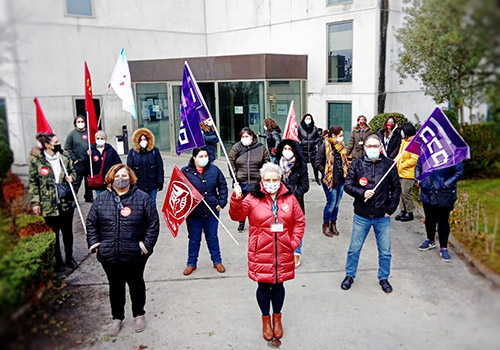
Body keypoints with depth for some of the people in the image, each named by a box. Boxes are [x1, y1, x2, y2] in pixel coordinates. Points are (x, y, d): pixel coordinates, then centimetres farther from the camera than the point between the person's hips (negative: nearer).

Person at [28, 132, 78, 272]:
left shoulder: (63, 158, 3)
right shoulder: (36, 161, -8)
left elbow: (72, 170, 20)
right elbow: (33, 183, -6)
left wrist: (71, 177, -4)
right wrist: (35, 203, -9)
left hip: (66, 202, 4)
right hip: (49, 205, -4)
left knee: (68, 231, 15)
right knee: (53, 234, 9)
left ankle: (69, 257, 33)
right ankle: (58, 261, 25)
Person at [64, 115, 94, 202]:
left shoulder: (89, 132, 7)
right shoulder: (72, 134, -1)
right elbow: (67, 148, -1)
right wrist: (74, 159, -7)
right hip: (78, 162, -4)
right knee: (76, 181, -6)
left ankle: (89, 197, 26)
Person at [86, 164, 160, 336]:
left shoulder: (142, 198, -6)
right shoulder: (101, 199, 2)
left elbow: (153, 223, -4)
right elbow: (91, 223, 9)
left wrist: (146, 245, -9)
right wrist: (95, 244, 0)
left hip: (135, 255, -2)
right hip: (109, 255, 2)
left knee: (136, 284, 16)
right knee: (115, 286, 17)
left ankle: (139, 314, 37)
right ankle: (117, 318, 36)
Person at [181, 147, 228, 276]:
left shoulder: (214, 169, -1)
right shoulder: (186, 171, -7)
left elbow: (223, 186, 8)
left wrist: (222, 202, 1)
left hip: (211, 210, 1)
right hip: (193, 212, -1)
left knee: (212, 237, 14)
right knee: (194, 239, 13)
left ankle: (217, 261, 30)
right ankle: (191, 263, 30)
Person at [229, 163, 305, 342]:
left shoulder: (289, 198, 1)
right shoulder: (253, 198, -7)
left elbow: (299, 221, 7)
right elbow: (237, 215, -13)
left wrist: (295, 241, -2)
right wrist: (236, 199, -30)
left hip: (283, 253, 2)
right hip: (261, 253, -2)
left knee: (278, 285, 16)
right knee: (263, 286, 11)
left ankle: (277, 317, 40)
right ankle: (266, 319, 35)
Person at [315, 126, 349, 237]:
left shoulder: (341, 146, 11)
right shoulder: (324, 146, -10)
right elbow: (318, 163, -11)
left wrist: (345, 172, 8)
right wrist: (327, 173, -12)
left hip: (341, 180, 6)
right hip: (329, 180, -6)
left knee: (337, 203, 11)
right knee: (331, 203, -3)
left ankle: (333, 224, 25)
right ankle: (326, 225, 13)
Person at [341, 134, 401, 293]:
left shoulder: (389, 164, -1)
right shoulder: (356, 164, -2)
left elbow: (396, 188, 5)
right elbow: (348, 186, 0)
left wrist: (391, 209, -1)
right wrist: (362, 193, -18)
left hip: (383, 216, 1)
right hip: (361, 216, 0)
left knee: (385, 251, 11)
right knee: (354, 249, 10)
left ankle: (384, 278, 32)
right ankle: (349, 276, 29)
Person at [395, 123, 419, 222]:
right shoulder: (404, 141, 13)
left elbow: (414, 159, -20)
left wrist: (402, 165, -17)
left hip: (408, 173, -9)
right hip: (401, 172, 9)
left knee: (406, 192, -3)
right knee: (402, 192, 13)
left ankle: (410, 213, 9)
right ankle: (403, 211, 23)